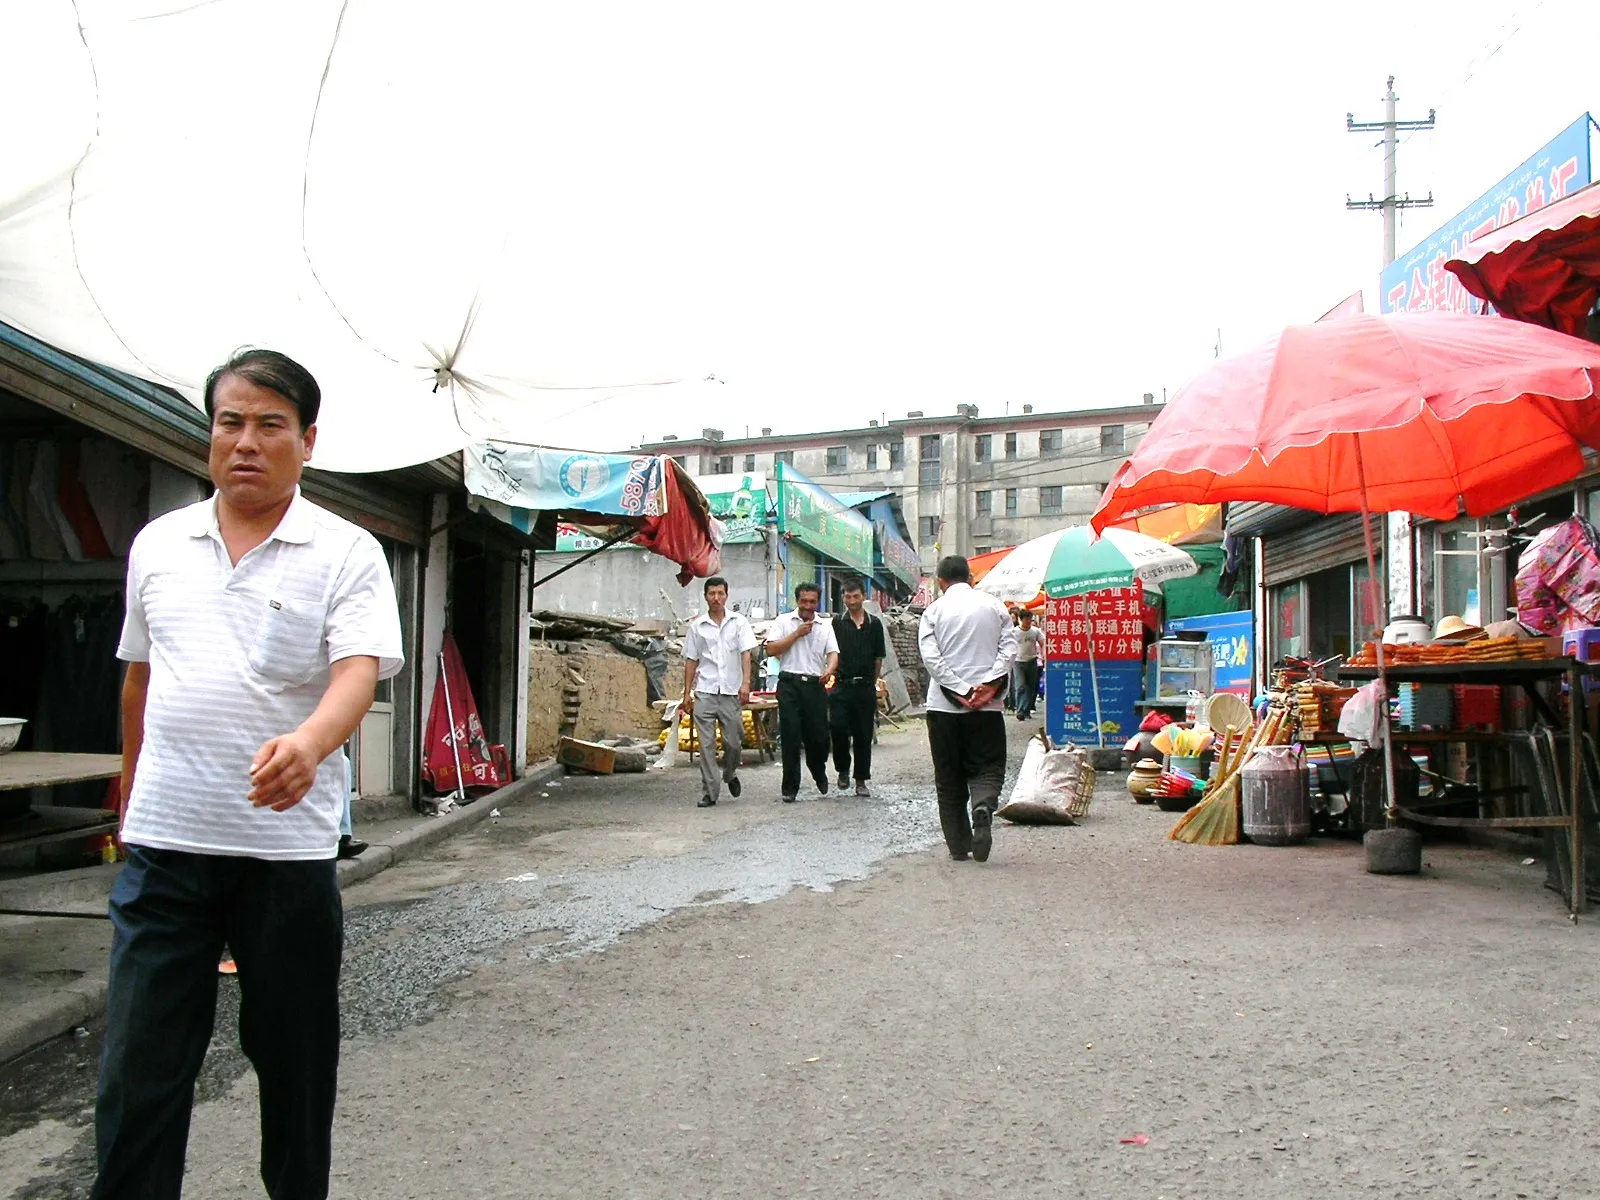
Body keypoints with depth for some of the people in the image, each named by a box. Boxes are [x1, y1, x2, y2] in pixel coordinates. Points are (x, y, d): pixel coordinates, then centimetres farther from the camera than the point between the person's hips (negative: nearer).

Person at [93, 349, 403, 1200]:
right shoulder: (157, 543, 9)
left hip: (288, 846, -2)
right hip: (163, 841, 3)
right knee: (137, 1067, 6)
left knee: (295, 1058, 11)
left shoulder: (347, 554, -4)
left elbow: (359, 668, -18)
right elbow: (139, 676, 19)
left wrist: (307, 743, -38)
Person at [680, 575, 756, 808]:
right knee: (706, 744, -3)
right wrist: (687, 692, 7)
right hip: (705, 692, 0)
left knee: (734, 742, 4)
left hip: (731, 692, 0)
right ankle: (709, 792, 2)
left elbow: (746, 654, -1)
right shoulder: (697, 625, 7)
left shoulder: (738, 622, 5)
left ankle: (730, 774, 33)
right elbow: (691, 660, 11)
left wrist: (746, 683, -14)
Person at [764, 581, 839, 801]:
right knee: (790, 736, -3)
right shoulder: (784, 622, 5)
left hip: (815, 684, 2)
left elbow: (833, 653, 3)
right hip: (790, 684, -2)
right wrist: (797, 633, -8)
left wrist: (830, 669, -20)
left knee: (818, 735, 3)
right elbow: (771, 650, -5)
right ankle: (790, 787, 3)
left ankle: (819, 773, 33)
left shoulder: (825, 626, 12)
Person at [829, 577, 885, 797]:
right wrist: (834, 672, -1)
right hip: (842, 686, -1)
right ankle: (843, 770, 9)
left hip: (865, 687, 1)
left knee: (864, 735, 5)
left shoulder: (874, 624, 7)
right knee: (838, 727, -14)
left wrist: (872, 681, 11)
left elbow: (879, 657, 12)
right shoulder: (837, 622, 4)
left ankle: (861, 780, 14)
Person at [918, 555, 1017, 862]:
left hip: (944, 706, 0)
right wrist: (988, 684, -10)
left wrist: (960, 691, -11)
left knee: (949, 778, 9)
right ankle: (983, 806, -24)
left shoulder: (934, 611, 1)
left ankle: (958, 845, 11)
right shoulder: (994, 606, 6)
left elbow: (931, 657, -10)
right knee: (987, 768, 7)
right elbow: (1009, 649, -3)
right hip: (987, 705, 0)